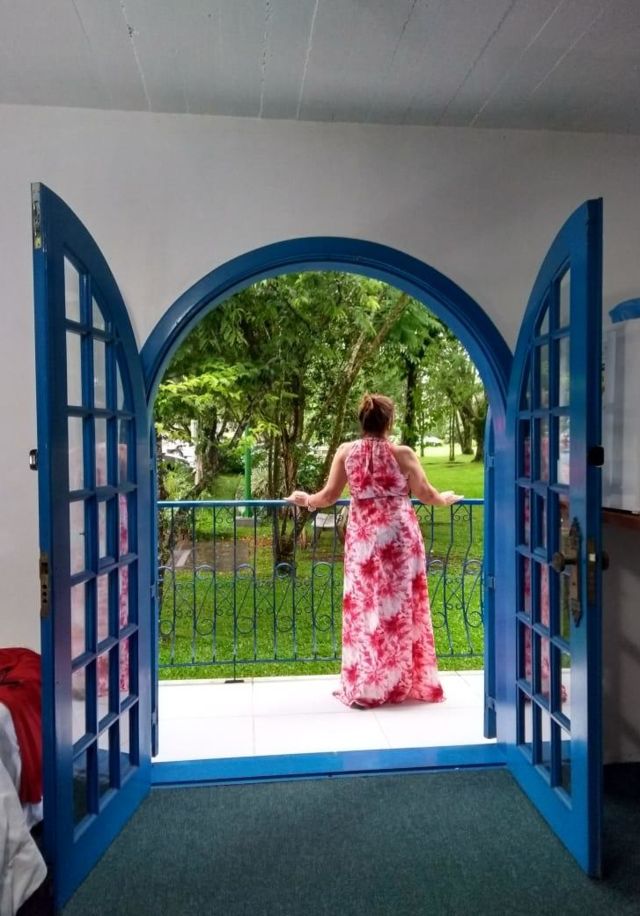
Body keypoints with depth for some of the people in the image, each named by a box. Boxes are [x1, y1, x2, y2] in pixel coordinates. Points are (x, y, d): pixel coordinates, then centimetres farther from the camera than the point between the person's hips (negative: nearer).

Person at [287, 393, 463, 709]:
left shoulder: (346, 451, 0)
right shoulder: (402, 453, -5)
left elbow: (329, 495, 2)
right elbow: (426, 494, 0)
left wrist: (306, 500, 21)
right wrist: (446, 499, 21)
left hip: (363, 536, 1)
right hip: (399, 534, -1)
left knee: (364, 605, 8)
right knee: (400, 603, 9)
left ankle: (364, 687, 12)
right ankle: (403, 681, 20)